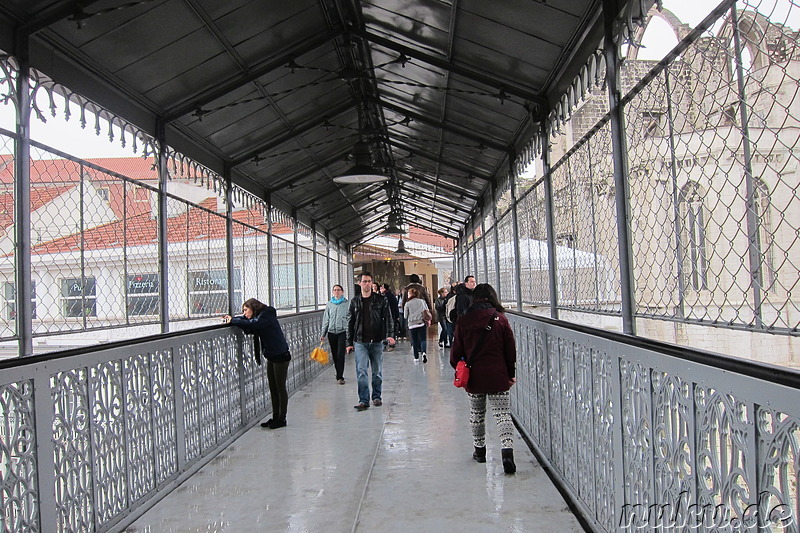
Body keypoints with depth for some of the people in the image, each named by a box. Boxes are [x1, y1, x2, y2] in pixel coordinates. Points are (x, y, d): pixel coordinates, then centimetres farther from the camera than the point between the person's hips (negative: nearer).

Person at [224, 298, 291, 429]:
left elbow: (252, 324, -29)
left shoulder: (266, 316, -15)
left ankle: (282, 419, 6)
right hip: (271, 357, 9)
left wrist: (233, 321, -24)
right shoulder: (259, 317, 14)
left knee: (280, 388, -1)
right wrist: (232, 318, -4)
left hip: (280, 356, -9)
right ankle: (275, 417, 18)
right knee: (273, 389, 11)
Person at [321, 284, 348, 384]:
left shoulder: (346, 303, 0)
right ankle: (338, 373, 24)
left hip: (342, 332, -3)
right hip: (331, 332, 3)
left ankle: (340, 377, -9)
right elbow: (326, 319, 12)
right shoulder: (329, 304, 9)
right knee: (334, 355, 9)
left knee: (340, 354, -11)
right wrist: (323, 334, 10)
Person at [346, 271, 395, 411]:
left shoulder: (381, 300, 2)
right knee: (361, 371, -8)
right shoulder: (354, 301, 7)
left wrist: (390, 335, -16)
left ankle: (376, 396, 24)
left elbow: (388, 318, -1)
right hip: (360, 342, 0)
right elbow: (350, 323, 10)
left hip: (377, 342, 0)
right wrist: (349, 343, 6)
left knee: (377, 372, 9)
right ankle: (363, 400, -5)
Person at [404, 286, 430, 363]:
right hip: (422, 323, 1)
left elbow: (405, 316, 4)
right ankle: (424, 352, -23)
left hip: (412, 324, -1)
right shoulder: (422, 301, 6)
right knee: (423, 339, 1)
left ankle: (416, 357, 9)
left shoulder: (407, 304, -1)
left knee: (415, 341, 7)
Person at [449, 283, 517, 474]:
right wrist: (511, 374, 11)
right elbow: (510, 350, 0)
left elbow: (456, 351, 2)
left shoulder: (463, 321, -2)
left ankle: (479, 450, 28)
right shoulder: (500, 319, -4)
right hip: (498, 377, -1)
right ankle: (507, 451, -15)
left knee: (477, 414, 17)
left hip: (474, 377, 1)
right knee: (503, 414, 0)